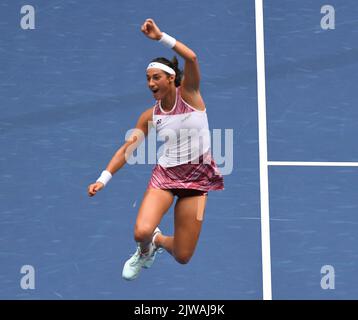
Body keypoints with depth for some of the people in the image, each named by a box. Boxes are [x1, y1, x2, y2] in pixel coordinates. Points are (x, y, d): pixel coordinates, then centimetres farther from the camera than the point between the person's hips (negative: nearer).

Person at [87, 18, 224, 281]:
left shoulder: (188, 94, -7)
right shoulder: (150, 116, 0)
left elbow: (191, 58, -25)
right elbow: (128, 148, 1)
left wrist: (161, 37, -28)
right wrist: (103, 179, -9)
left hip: (197, 178, -1)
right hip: (165, 173, 2)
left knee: (182, 257, -2)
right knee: (142, 232, -26)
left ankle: (158, 241, 35)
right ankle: (145, 250, 14)